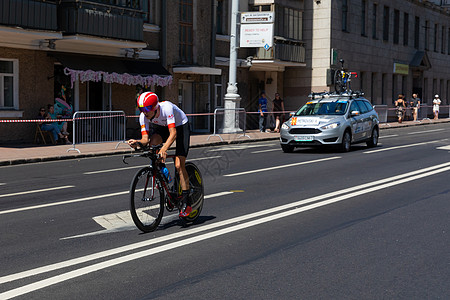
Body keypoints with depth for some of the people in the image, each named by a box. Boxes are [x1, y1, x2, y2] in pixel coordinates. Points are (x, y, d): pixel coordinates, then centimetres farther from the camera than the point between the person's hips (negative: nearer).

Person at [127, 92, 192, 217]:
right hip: (162, 127, 5)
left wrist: (164, 148, -59)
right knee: (152, 143, -29)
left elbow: (173, 133, -45)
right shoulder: (143, 117, -22)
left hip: (181, 126, -5)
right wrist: (137, 142, -47)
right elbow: (145, 139, -25)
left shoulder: (166, 107, -38)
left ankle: (186, 203, -7)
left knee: (179, 165, -16)